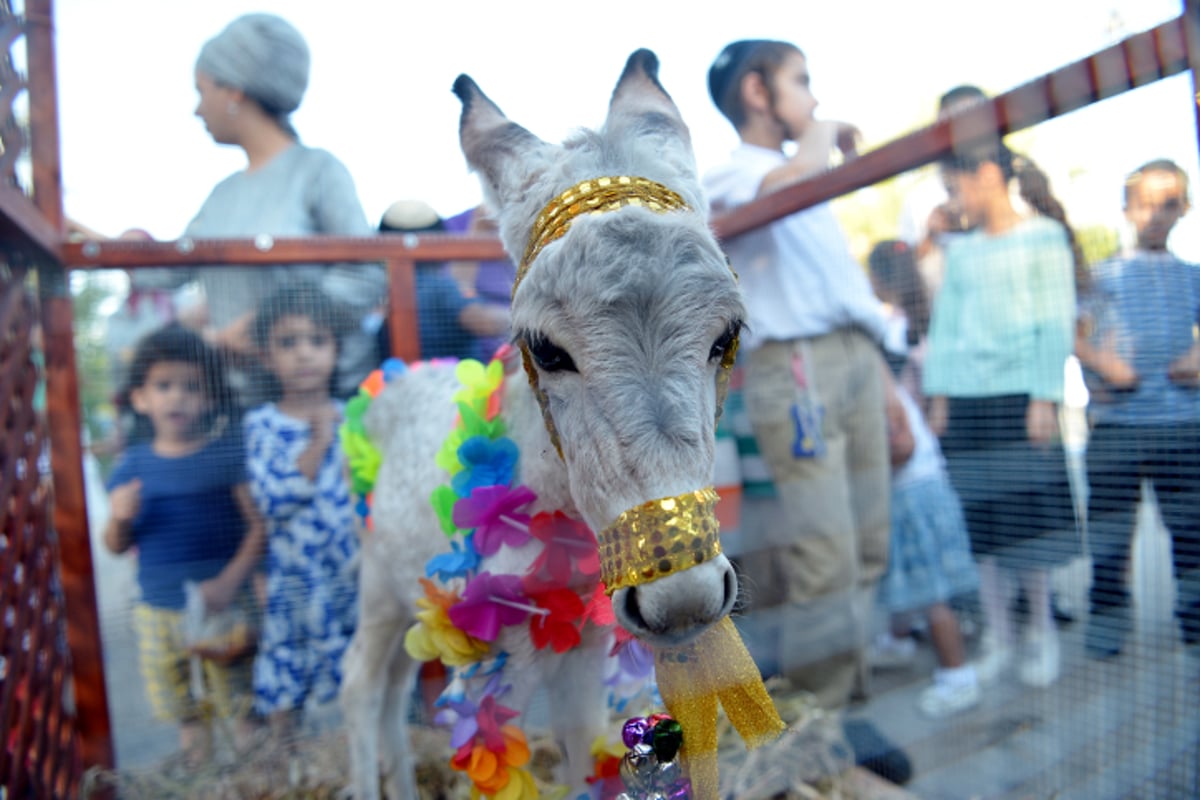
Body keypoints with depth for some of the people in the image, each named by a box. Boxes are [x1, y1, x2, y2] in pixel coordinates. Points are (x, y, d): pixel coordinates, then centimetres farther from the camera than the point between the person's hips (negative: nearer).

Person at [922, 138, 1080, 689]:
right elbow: (944, 324, 13)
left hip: (1020, 396, -4)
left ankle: (1042, 633, 17)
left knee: (1028, 519, -2)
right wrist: (938, 394, 5)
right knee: (978, 523, 4)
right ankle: (996, 637, 16)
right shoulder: (960, 251, 15)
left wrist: (1044, 397, -10)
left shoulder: (1044, 236, 2)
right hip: (964, 399, 4)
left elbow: (1056, 322, -3)